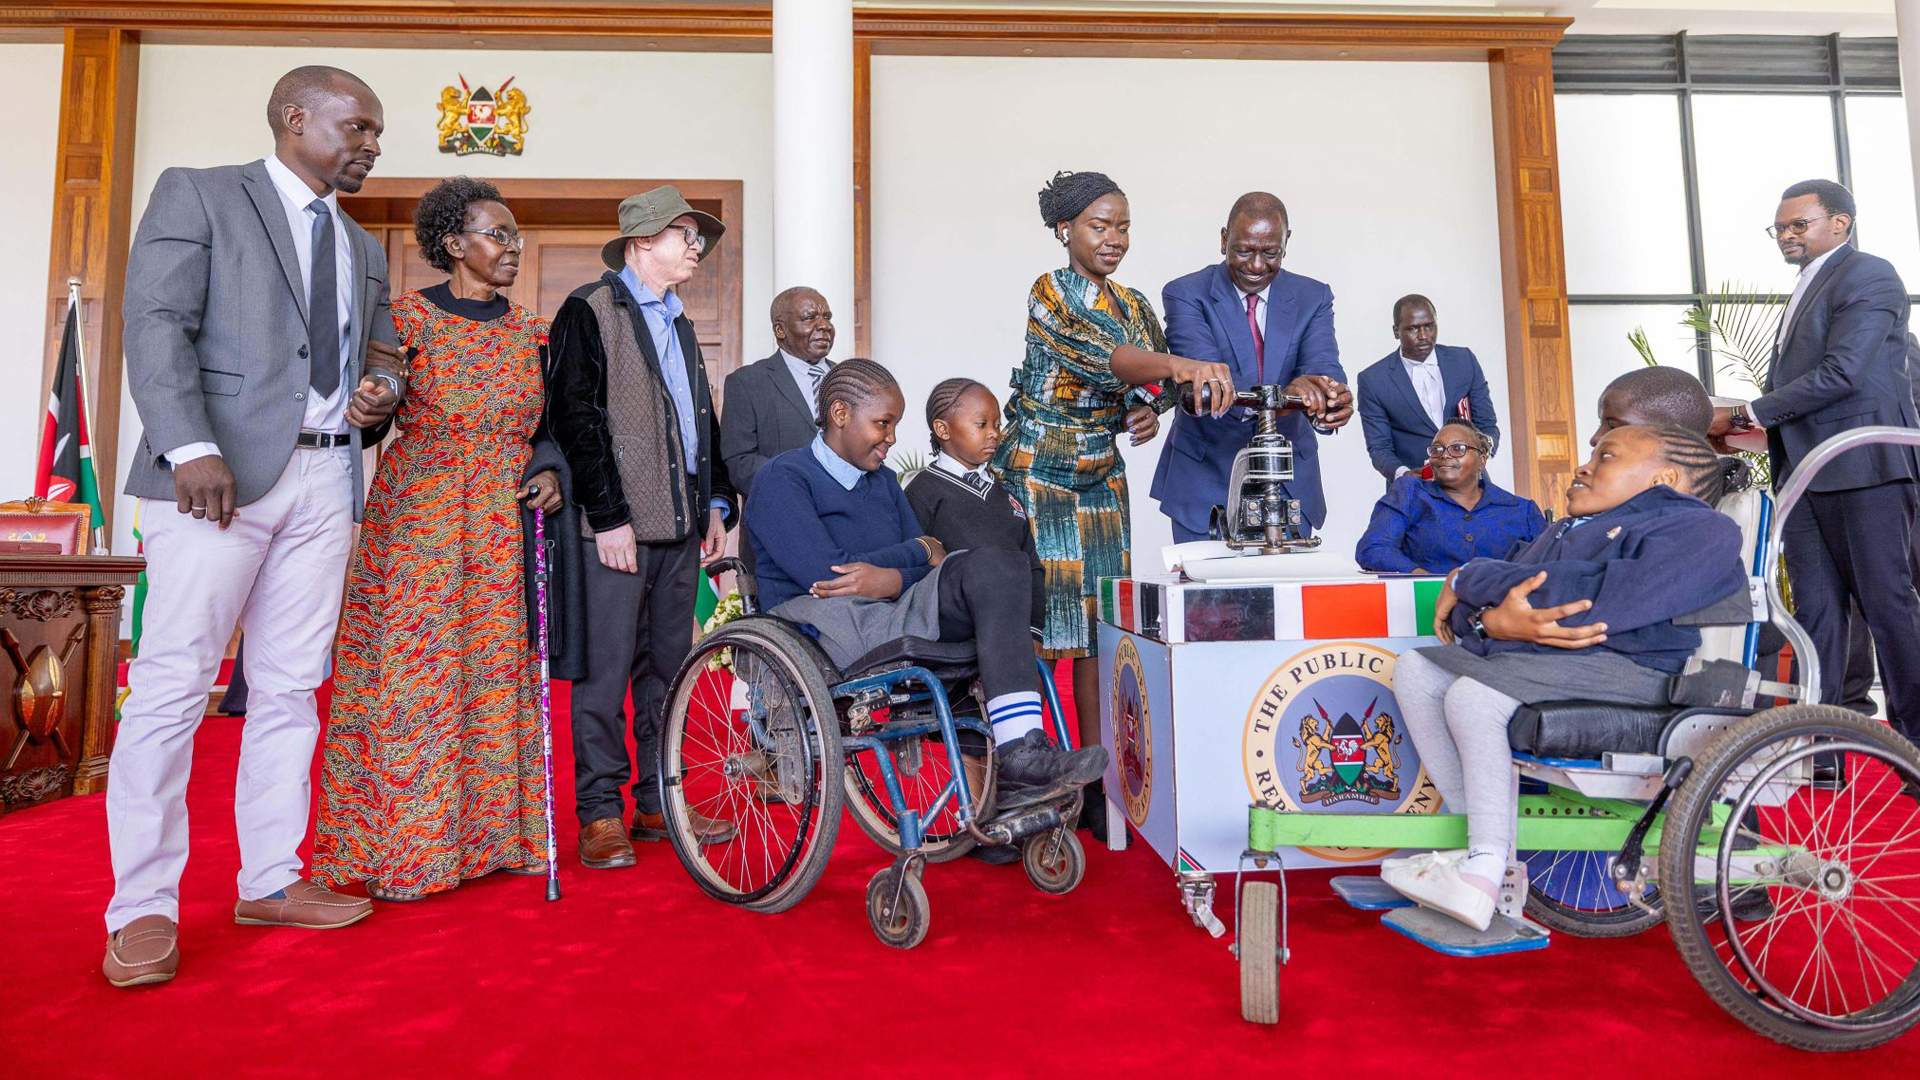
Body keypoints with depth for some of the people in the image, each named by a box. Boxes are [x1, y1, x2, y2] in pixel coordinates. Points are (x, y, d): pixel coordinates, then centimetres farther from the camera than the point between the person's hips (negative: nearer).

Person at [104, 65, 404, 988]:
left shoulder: (364, 250, 22)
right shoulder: (197, 194, 5)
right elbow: (156, 323, -6)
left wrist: (380, 393, 1)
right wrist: (192, 448, -18)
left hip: (325, 481, 6)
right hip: (220, 473, -6)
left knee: (290, 687, 7)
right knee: (173, 685, -5)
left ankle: (271, 880, 16)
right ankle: (142, 909, 4)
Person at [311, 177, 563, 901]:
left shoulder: (530, 331, 12)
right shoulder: (409, 316, -1)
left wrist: (550, 474, -1)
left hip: (506, 527, 4)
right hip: (418, 519, -4)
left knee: (496, 669, 7)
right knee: (410, 670, -2)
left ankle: (488, 829, 18)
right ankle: (395, 843, 11)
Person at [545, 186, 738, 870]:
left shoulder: (679, 322, 21)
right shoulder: (588, 311, -2)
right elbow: (576, 419, -10)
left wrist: (716, 501, 15)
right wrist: (610, 517, -15)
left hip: (680, 527, 7)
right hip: (615, 528, -7)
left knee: (667, 668, 10)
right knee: (606, 672, -3)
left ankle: (659, 803, 20)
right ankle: (601, 814, 8)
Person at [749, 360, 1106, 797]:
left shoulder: (884, 481, 24)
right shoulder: (783, 478, 0)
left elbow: (934, 560, 10)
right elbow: (827, 574, -14)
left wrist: (895, 579, -14)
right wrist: (918, 551, -3)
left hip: (892, 613, 6)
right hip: (826, 630, -6)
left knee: (996, 564, -23)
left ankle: (1019, 754, -33)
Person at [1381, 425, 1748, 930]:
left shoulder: (1697, 528, -1)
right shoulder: (1567, 531, 25)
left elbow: (1604, 601, -20)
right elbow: (1462, 614, 13)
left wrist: (1470, 580, -9)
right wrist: (1492, 620, -16)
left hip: (1619, 665, -9)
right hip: (1531, 655, 9)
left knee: (1472, 695, -28)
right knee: (1414, 670, -5)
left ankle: (1485, 872, -21)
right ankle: (1477, 837, -8)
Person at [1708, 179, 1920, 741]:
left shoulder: (1868, 275, -4)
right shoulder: (1807, 289, 22)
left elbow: (1842, 372, -17)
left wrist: (1746, 414, -14)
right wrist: (1752, 421, 4)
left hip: (1863, 468, -8)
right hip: (1805, 472, 8)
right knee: (1815, 610, 7)